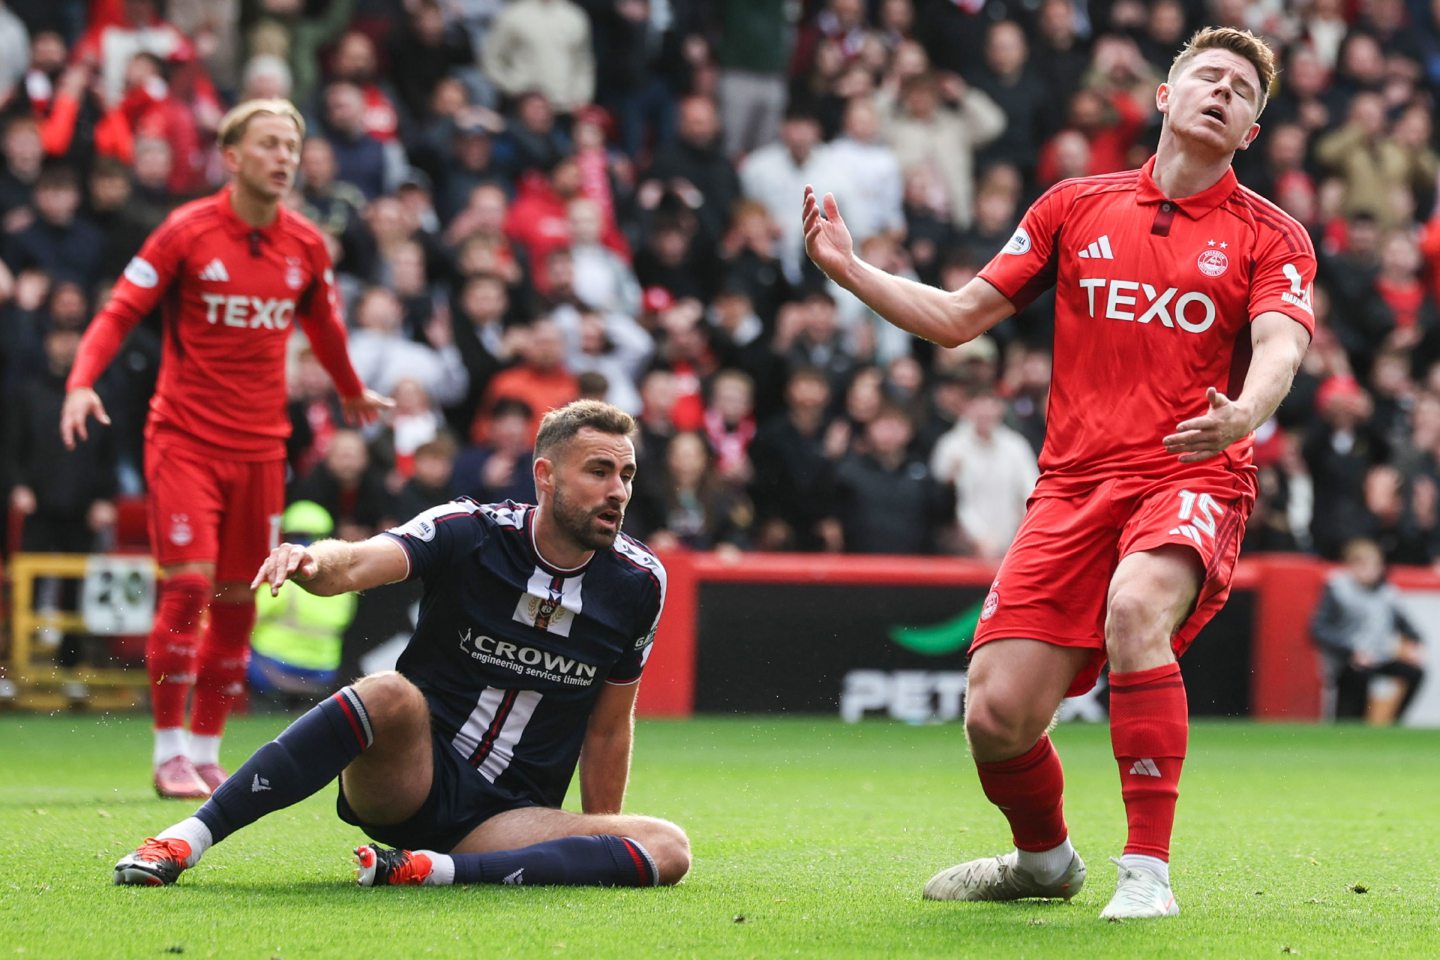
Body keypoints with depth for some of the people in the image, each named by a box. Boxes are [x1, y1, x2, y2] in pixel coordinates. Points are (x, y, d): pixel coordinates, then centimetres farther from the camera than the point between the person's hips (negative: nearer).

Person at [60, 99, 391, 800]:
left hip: (260, 445, 4)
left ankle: (207, 752, 16)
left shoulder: (306, 247, 6)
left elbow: (324, 328, 24)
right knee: (188, 583, -14)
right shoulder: (187, 231, -7)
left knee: (238, 601, 5)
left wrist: (353, 394, 36)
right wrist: (82, 382, -22)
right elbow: (119, 313, -7)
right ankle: (169, 753, -5)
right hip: (184, 438, -4)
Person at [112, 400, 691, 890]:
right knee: (392, 694, -37)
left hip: (511, 818, 3)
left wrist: (605, 849, 14)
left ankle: (432, 868, -32)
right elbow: (357, 564, -27)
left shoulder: (640, 583, 0)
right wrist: (315, 562, -51)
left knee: (668, 849, -24)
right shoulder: (468, 533, -9)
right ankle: (183, 841, -32)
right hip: (408, 779, -3)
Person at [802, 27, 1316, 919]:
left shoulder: (1271, 236, 5)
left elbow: (1279, 348, -13)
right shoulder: (1075, 207, 13)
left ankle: (1148, 871, -28)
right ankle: (1045, 858, 26)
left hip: (1193, 479, -3)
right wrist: (848, 268, 4)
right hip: (1075, 484, 3)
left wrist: (1240, 416, -36)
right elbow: (958, 317, 17)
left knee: (1135, 607, -37)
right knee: (996, 714, -8)